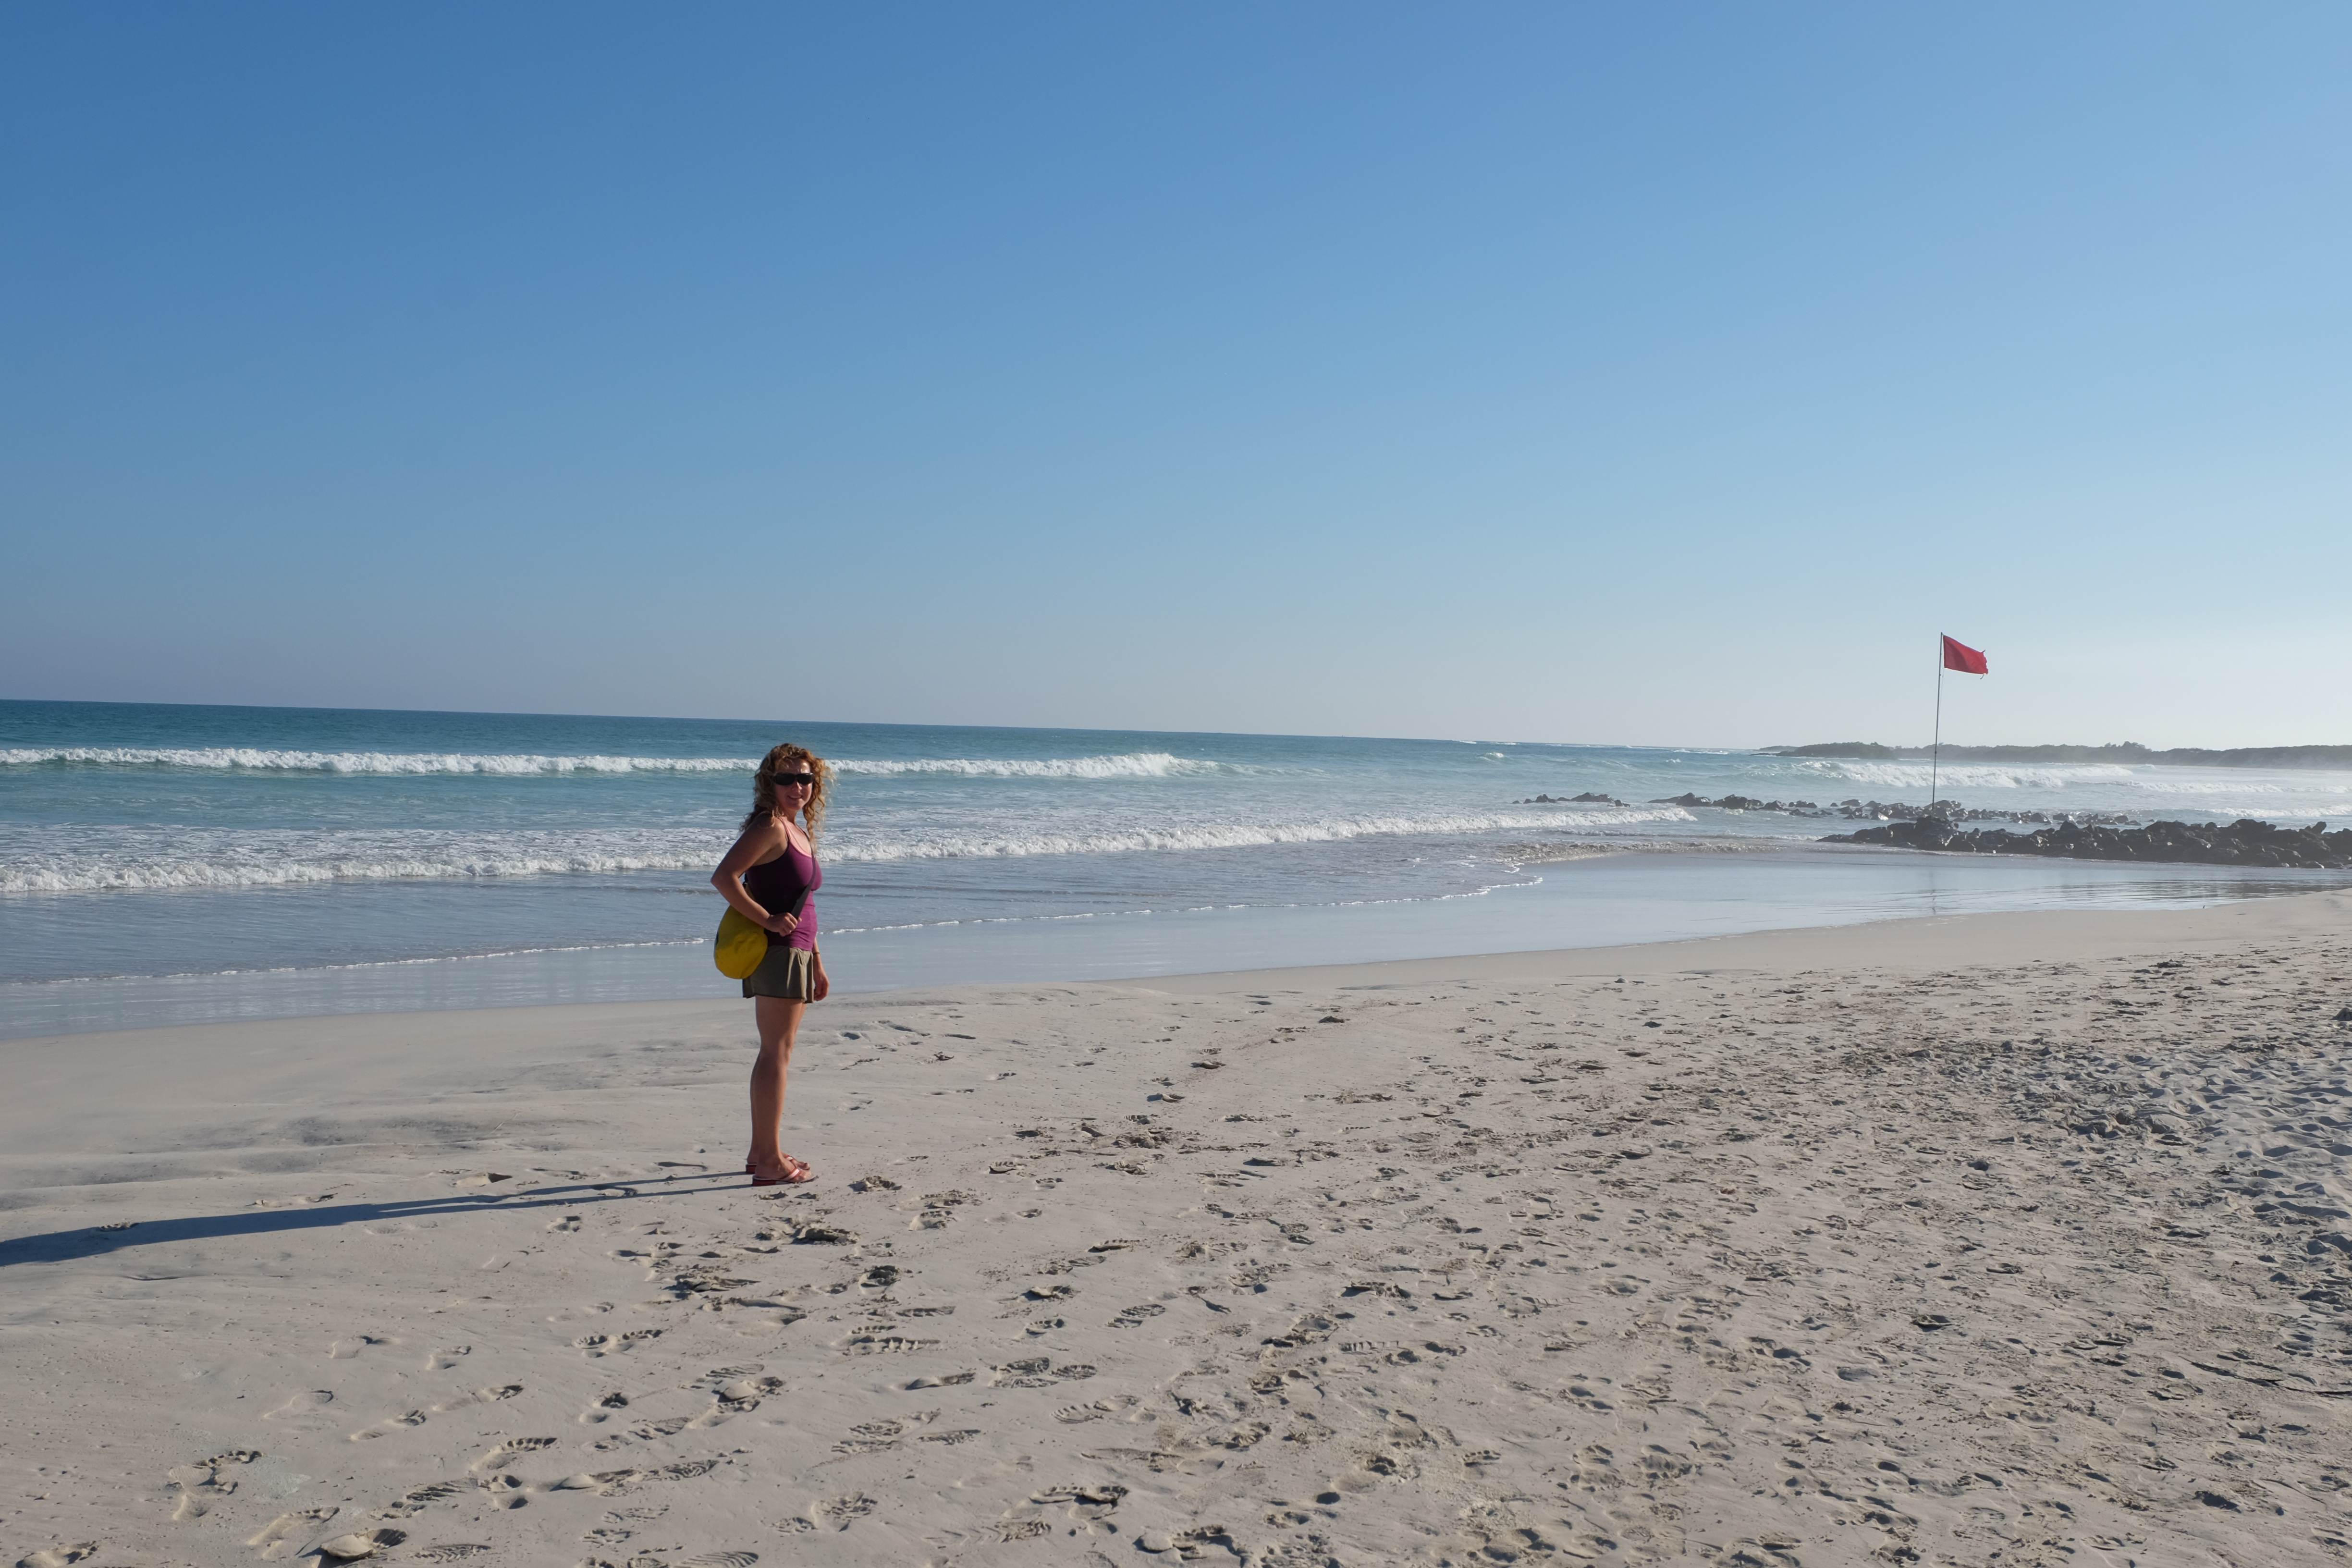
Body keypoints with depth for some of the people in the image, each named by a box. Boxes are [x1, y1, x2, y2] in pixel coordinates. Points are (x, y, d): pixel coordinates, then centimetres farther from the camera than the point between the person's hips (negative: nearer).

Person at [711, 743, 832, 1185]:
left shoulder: (801, 832, 16)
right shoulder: (770, 826, -11)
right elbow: (724, 877, -21)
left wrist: (816, 963, 22)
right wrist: (768, 921, -22)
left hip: (795, 954, 10)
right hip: (775, 952, -10)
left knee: (774, 1053, 14)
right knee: (777, 1053, -7)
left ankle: (762, 1152, 24)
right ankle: (770, 1161, -3)